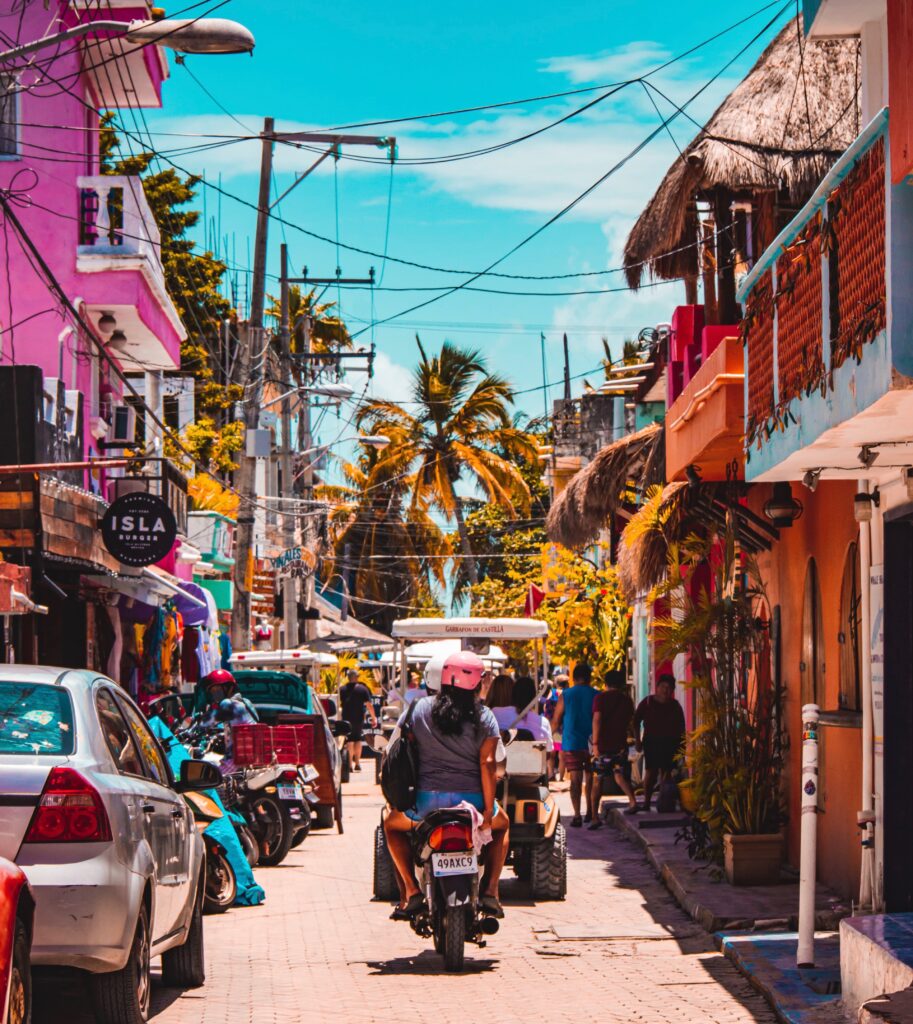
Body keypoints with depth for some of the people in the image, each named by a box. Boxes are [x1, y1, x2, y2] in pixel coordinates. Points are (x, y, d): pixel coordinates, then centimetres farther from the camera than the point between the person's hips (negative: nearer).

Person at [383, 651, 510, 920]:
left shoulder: (418, 709, 3)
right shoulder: (484, 717, 0)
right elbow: (487, 763, -9)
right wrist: (488, 810, -7)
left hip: (427, 800, 0)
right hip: (472, 800, 0)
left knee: (391, 822, 31)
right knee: (501, 824, 34)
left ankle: (411, 890, 14)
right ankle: (490, 890, 15)